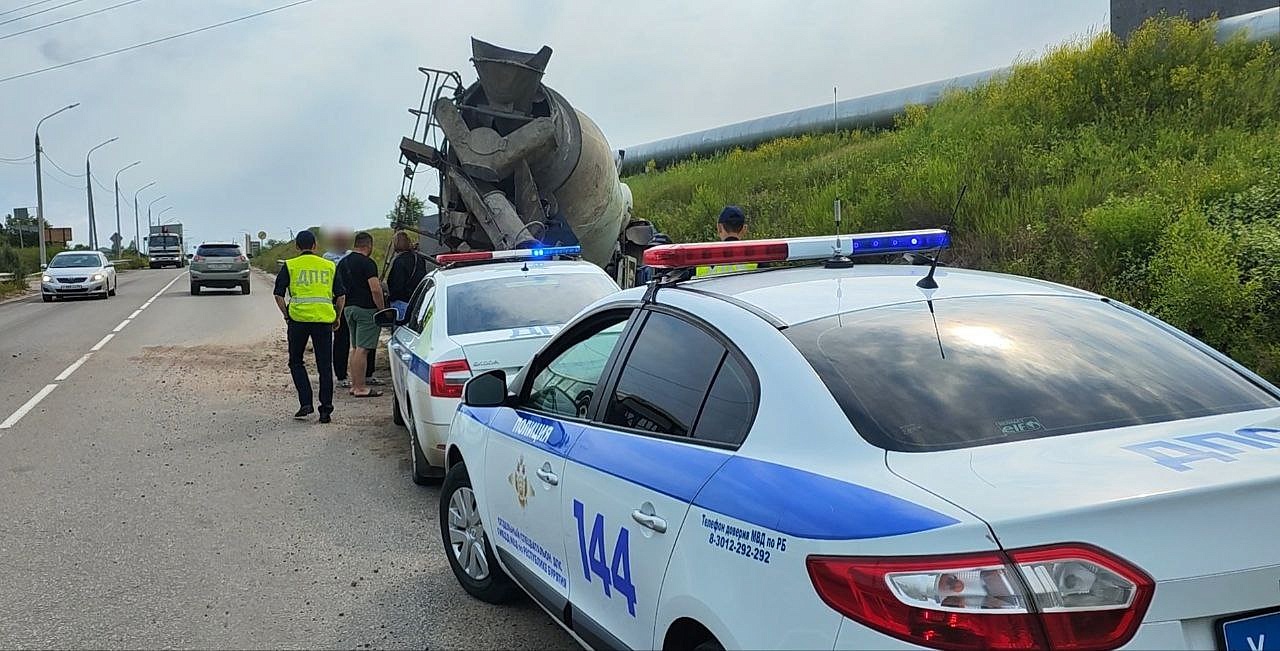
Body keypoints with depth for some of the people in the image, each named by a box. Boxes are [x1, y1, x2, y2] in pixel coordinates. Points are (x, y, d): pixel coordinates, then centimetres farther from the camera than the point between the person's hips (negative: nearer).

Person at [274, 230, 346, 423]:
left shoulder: (289, 265, 6)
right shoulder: (329, 266, 11)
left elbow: (278, 294, 2)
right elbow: (341, 296, 10)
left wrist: (286, 315, 13)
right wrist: (337, 318, 20)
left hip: (298, 318, -1)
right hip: (324, 320, 1)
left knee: (296, 362, 15)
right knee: (325, 366, 6)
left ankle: (306, 403, 3)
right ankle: (326, 410, 6)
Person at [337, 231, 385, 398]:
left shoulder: (343, 262, 13)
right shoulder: (367, 263, -13)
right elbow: (375, 289, -21)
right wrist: (382, 309, -12)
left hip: (349, 308, 8)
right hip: (366, 309, -8)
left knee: (354, 348, 14)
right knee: (362, 349, -7)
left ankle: (354, 385, 18)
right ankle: (360, 388, -6)